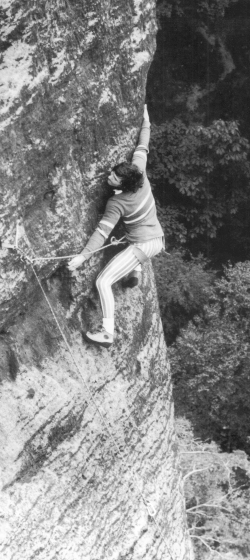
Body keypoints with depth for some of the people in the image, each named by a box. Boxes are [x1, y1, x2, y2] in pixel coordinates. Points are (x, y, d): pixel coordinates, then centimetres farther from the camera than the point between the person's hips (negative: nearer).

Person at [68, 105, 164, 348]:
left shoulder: (117, 204, -24)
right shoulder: (140, 173, -11)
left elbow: (102, 232, -26)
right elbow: (142, 149, 3)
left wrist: (82, 257, -26)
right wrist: (146, 124, 16)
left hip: (142, 246, -9)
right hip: (158, 239, 9)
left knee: (103, 281, -13)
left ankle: (107, 333, -18)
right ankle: (134, 272, 35)